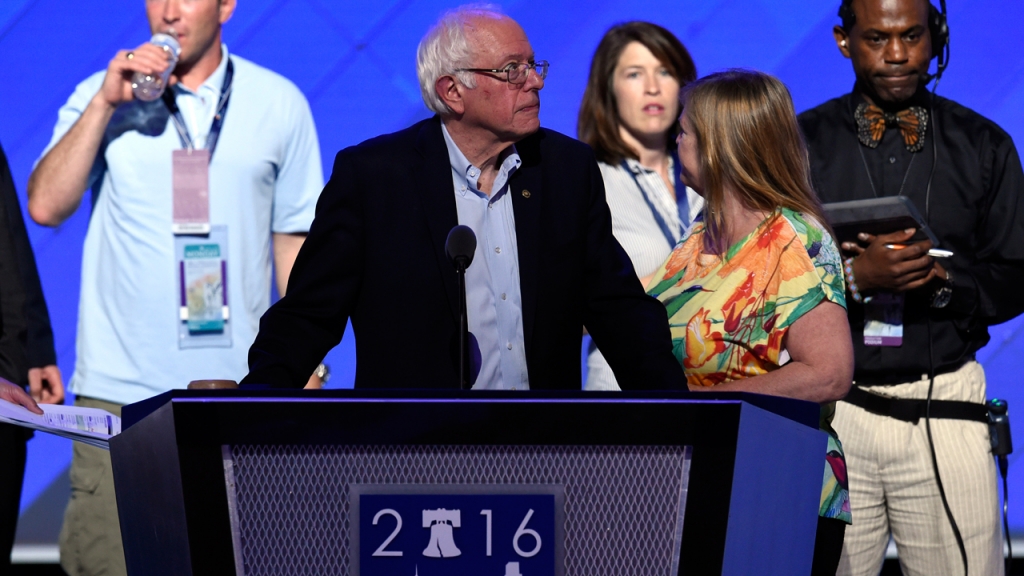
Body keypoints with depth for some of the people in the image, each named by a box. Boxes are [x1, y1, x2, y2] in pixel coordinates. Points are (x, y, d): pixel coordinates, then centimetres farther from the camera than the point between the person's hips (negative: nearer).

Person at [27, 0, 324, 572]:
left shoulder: (280, 104, 8)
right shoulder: (100, 97, 6)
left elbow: (295, 237, 12)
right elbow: (46, 205, -7)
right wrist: (105, 104, -12)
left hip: (237, 387, 1)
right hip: (120, 392, -1)